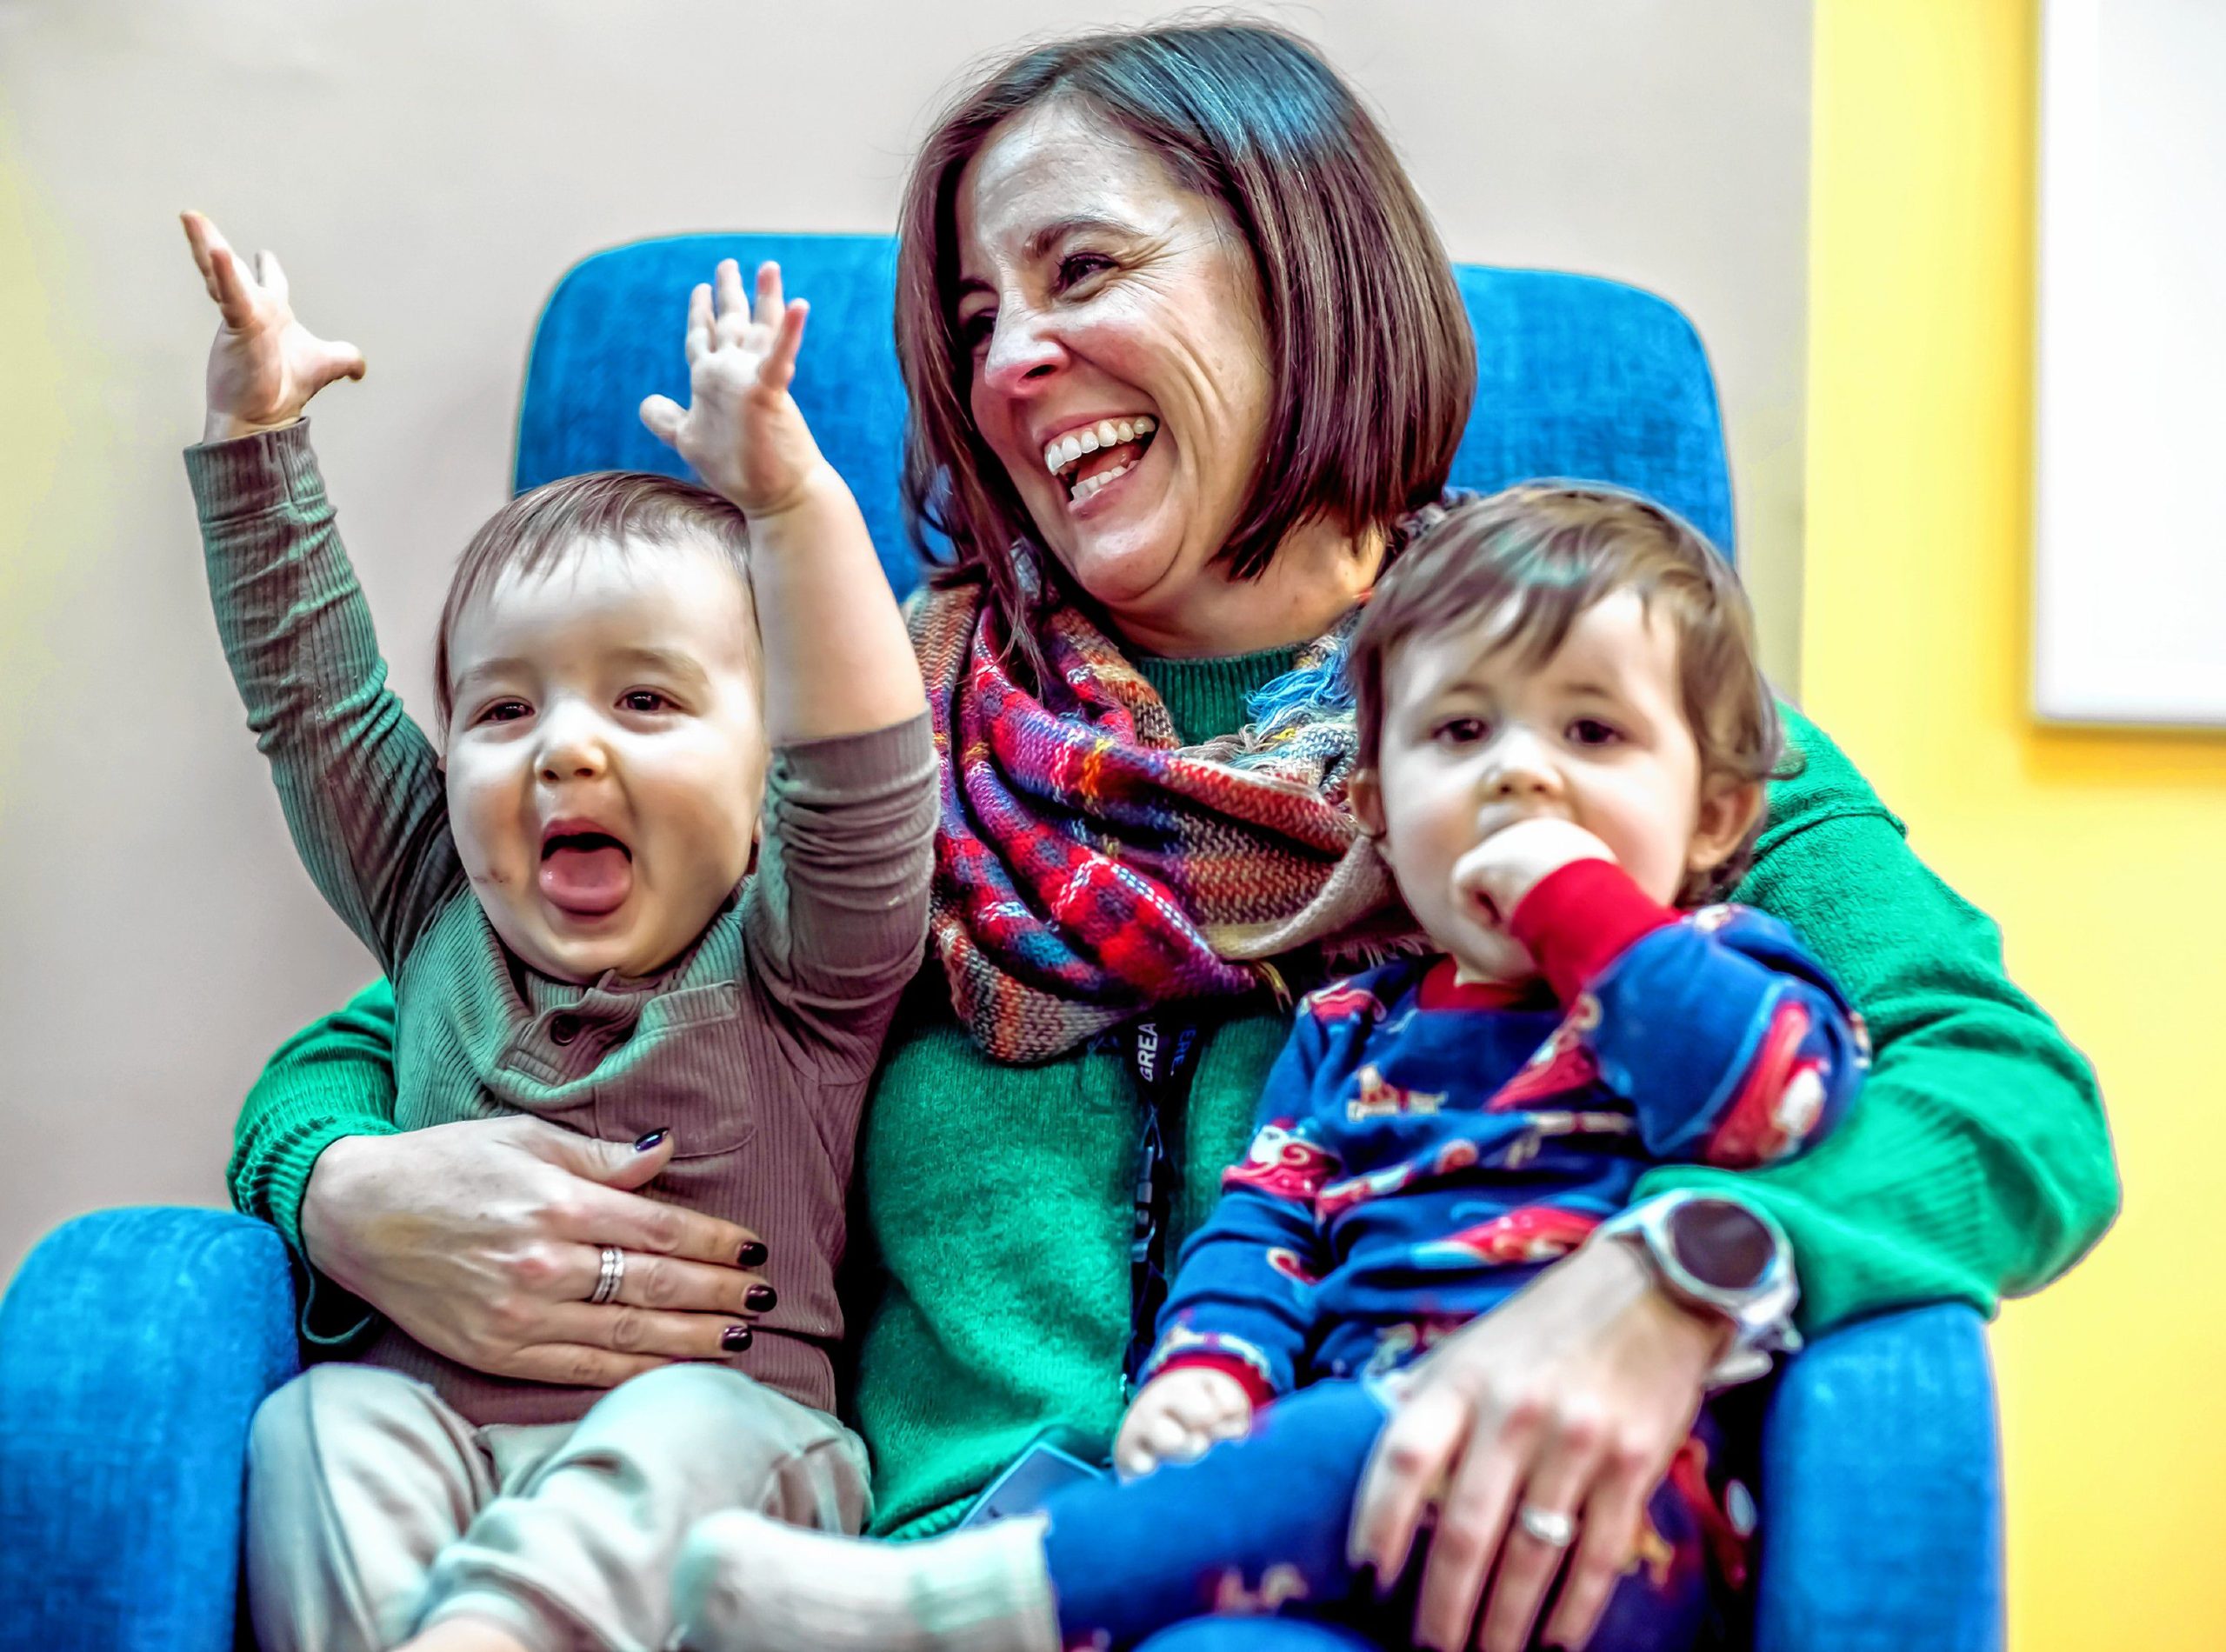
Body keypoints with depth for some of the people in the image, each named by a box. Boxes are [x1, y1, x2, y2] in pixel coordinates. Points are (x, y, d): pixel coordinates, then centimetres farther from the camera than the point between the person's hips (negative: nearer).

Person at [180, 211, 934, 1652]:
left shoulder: (792, 965, 1)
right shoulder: (440, 916, 14)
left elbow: (868, 774, -17)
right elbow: (310, 687, 17)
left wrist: (789, 501, -29)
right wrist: (256, 429, 10)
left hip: (722, 1415, -3)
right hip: (437, 1416, 4)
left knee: (685, 1430, -33)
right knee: (319, 1421, -25)